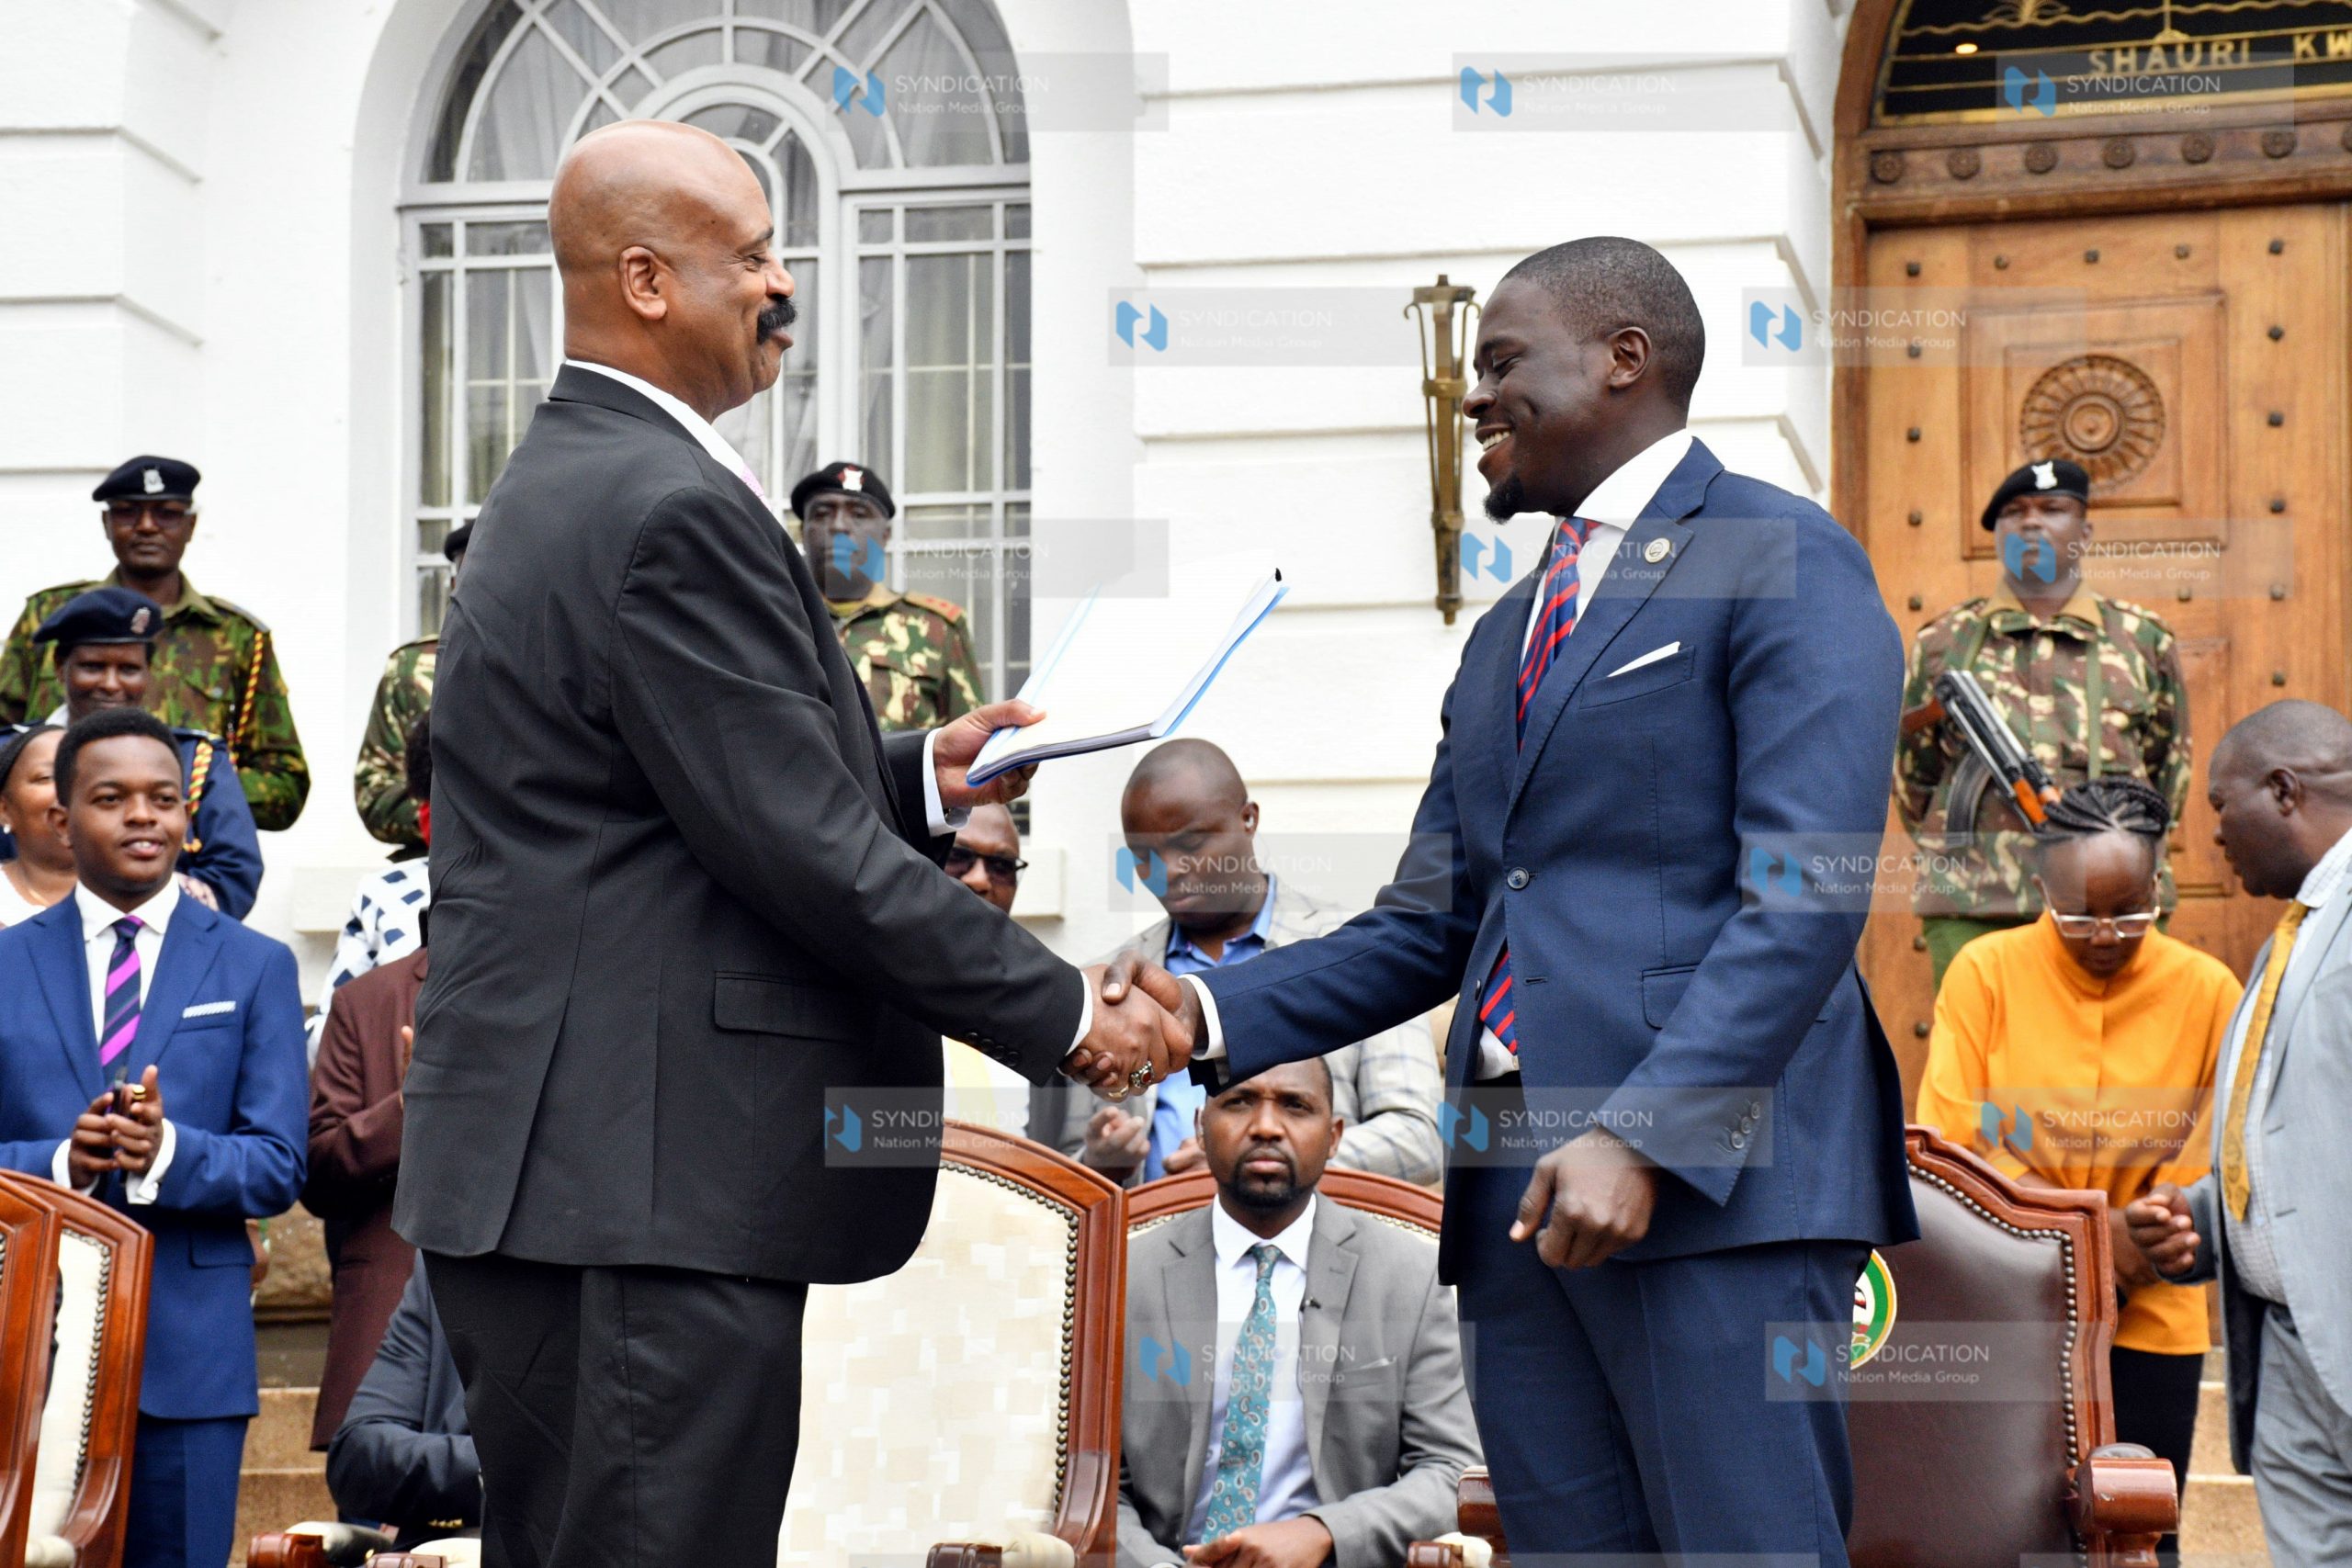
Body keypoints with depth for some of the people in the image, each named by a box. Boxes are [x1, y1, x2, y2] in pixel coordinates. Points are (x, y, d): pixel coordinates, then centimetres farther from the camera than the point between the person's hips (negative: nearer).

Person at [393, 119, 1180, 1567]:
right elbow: (806, 854, -18)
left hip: (558, 1170, 11)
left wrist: (922, 775, 14)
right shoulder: (671, 513, -17)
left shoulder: (567, 478, 17)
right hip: (645, 1190, -11)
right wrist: (1067, 1015, -10)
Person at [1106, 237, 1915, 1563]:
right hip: (1519, 1199, 8)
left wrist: (1645, 1134, -21)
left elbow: (1805, 892, -12)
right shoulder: (1506, 635, 25)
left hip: (1715, 1173, -7)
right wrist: (1213, 1011, 4)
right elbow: (1427, 927, 21)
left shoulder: (1786, 562, -1)